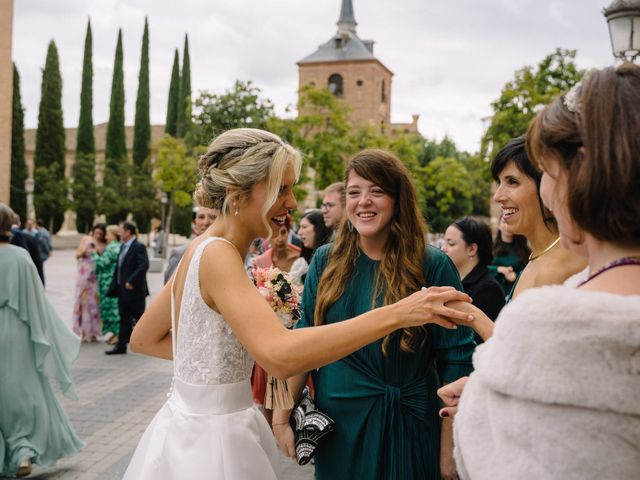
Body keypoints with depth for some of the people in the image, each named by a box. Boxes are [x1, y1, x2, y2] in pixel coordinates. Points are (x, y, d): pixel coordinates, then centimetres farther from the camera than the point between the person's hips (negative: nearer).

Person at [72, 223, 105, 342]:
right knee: (83, 301, 0)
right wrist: (84, 250, -11)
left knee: (94, 302, -1)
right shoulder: (86, 239, 7)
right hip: (84, 275, 1)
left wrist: (99, 253, -15)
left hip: (96, 277, -1)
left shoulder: (104, 245, 3)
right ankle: (83, 331, 4)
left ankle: (93, 332, 6)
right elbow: (77, 255, 8)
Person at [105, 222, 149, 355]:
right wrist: (114, 286, 13)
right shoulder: (123, 247, 14)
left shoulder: (139, 247, -13)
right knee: (124, 319, 12)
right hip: (123, 290, 8)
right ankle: (121, 346, 17)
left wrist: (131, 281, -24)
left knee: (139, 317, 0)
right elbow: (119, 267, 18)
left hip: (135, 290, -8)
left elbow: (144, 265, -23)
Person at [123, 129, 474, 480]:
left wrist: (211, 353, 2)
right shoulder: (217, 254, -23)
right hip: (209, 441, -8)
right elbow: (280, 355, -38)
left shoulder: (204, 250, 4)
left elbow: (143, 339, 11)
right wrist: (397, 314, -38)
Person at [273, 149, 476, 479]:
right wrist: (281, 417, 0)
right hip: (338, 425, 3)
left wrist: (450, 451, -10)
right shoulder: (326, 261, -2)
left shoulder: (433, 266, -11)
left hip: (410, 428, -2)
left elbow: (455, 361, -10)